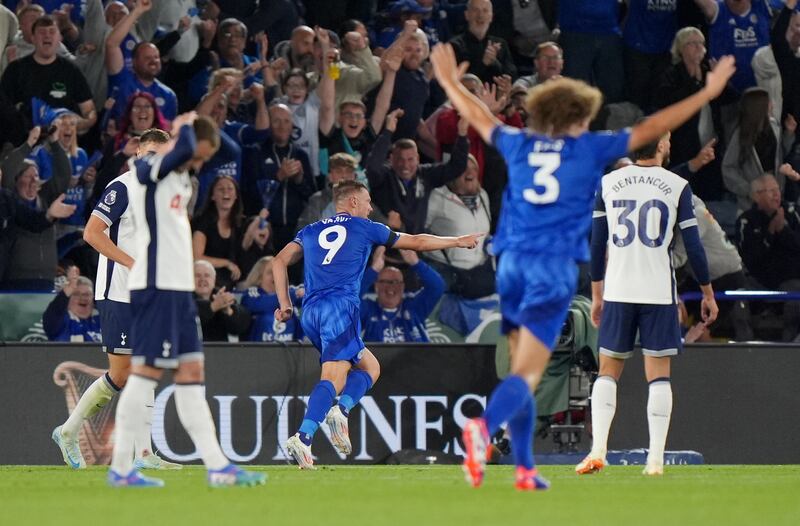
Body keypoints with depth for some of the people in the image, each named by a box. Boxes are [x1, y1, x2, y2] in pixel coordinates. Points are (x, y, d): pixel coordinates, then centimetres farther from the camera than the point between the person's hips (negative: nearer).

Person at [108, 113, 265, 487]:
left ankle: (217, 466, 8)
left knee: (191, 374, 8)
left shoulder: (178, 178, 17)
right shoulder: (146, 169, -12)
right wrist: (186, 127, -10)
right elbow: (184, 148, -29)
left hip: (179, 288, 10)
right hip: (155, 287, -10)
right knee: (146, 372, -7)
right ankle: (120, 468, -3)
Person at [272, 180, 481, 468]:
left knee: (370, 366, 17)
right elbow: (417, 242, 21)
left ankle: (341, 411, -7)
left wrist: (285, 303, 16)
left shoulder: (310, 231, 24)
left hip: (310, 314, 6)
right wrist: (458, 241, 33)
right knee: (333, 379, -15)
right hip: (340, 307, -6)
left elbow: (280, 261, 15)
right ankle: (303, 438, -32)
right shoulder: (363, 228, 13)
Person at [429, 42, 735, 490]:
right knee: (527, 374, -10)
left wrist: (449, 81, 46)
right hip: (555, 268, -4)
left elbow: (478, 116, 27)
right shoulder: (591, 149, 3)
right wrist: (708, 92, 16)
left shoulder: (519, 146, 11)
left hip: (512, 264, 4)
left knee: (522, 368, 14)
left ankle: (525, 467, 13)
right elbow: (652, 128, 7)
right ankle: (484, 427, -38)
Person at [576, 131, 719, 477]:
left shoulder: (608, 183, 5)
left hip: (617, 292, 2)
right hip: (659, 293, -2)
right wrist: (708, 294, 9)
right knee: (658, 374, 2)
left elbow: (596, 245, 7)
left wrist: (597, 295, 16)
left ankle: (597, 450, -5)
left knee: (608, 373, 10)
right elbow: (693, 246, -1)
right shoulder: (677, 186, -2)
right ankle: (655, 459, -4)